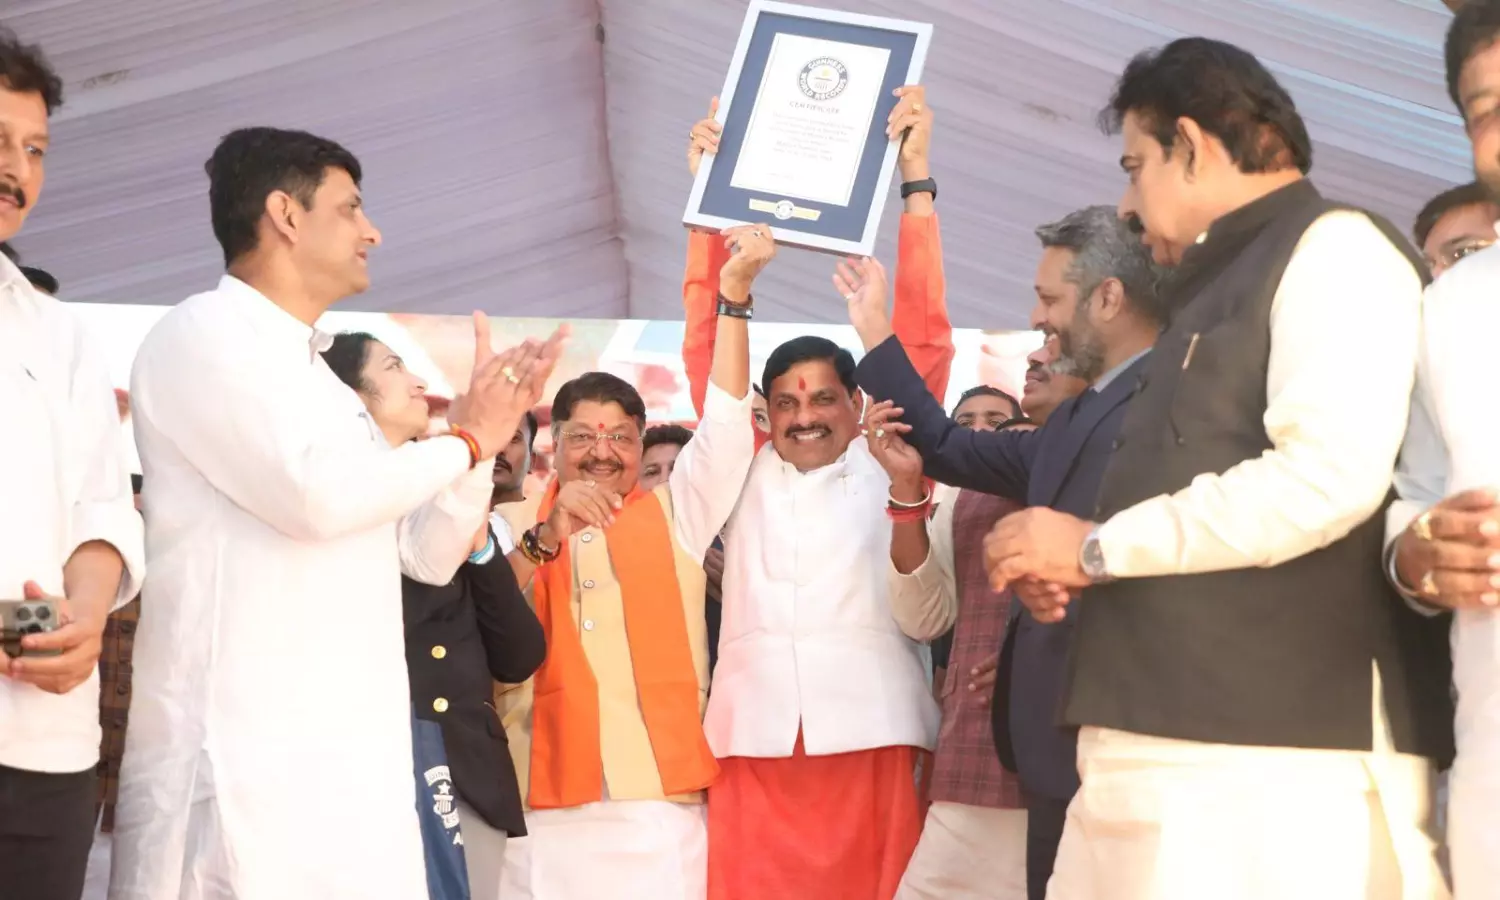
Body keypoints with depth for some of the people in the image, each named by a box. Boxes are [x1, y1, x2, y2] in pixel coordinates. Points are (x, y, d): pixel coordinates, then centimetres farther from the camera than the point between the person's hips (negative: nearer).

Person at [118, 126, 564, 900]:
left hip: (351, 753, 9)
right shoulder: (204, 335, -5)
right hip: (246, 754, -8)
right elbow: (316, 493, -20)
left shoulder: (318, 379, 22)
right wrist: (465, 441, -4)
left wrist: (490, 423, 12)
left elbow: (431, 555, 25)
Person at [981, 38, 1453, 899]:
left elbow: (1328, 475, -18)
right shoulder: (1224, 290, 28)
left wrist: (1097, 546, -9)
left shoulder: (1333, 248, -2)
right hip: (1168, 746, 9)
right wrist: (1075, 571, 9)